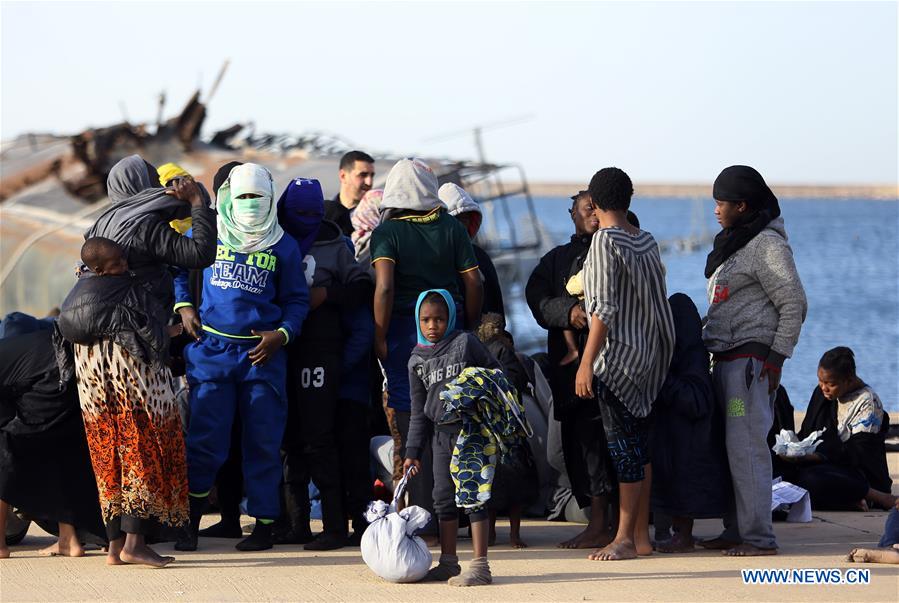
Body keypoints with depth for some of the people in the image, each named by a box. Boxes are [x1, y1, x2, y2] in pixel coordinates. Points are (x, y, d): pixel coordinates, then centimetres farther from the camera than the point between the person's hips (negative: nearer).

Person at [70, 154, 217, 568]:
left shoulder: (100, 227, 16)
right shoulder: (146, 225, -7)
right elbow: (200, 253, -15)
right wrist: (198, 205, -3)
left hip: (90, 346, 8)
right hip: (133, 344, -7)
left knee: (109, 447, 9)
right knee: (147, 441, -4)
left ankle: (115, 542, 9)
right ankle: (135, 541, -10)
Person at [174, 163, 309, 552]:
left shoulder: (283, 246, 5)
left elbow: (297, 300, 9)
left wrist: (282, 334, -7)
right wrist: (183, 306, 7)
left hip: (262, 352, 0)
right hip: (211, 348, 0)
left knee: (262, 441, 3)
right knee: (204, 439, -2)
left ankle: (264, 524, 12)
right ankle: (191, 523, 9)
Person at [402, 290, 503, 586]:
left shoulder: (465, 342, -2)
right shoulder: (417, 360, 11)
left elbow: (496, 371, 3)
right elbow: (418, 411, 15)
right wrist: (413, 452, 12)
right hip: (441, 432, 6)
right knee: (444, 497, 10)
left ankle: (480, 566, -8)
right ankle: (448, 562, 21)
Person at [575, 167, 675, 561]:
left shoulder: (605, 240, -13)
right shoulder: (647, 241, 10)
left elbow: (605, 307, -18)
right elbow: (657, 298, 12)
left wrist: (586, 363, -17)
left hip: (617, 353, -8)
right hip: (647, 350, 8)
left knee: (623, 446, -6)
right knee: (638, 445, 11)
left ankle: (625, 539, -5)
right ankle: (641, 536, 14)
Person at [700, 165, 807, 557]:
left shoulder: (768, 245, -11)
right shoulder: (735, 243, 19)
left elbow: (793, 304, -14)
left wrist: (775, 360, -17)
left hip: (752, 358, -10)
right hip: (727, 358, 10)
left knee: (747, 447, -11)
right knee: (728, 447, 9)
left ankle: (759, 537, -10)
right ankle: (737, 530, 14)